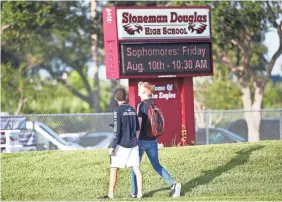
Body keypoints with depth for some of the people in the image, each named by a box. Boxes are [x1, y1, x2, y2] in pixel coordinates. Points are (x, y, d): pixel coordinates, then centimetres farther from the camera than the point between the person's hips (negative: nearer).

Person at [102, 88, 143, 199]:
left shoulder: (118, 110, -10)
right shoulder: (132, 109, 7)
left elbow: (117, 130, -14)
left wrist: (113, 147, -12)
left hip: (121, 145, -5)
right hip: (133, 144, 5)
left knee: (114, 169, 2)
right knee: (136, 168, 5)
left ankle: (110, 194, 2)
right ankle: (139, 193, 3)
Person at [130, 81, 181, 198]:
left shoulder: (141, 105, -14)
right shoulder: (154, 105, 6)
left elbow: (139, 125, -17)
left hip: (142, 140, -6)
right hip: (153, 140, 6)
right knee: (156, 165, 11)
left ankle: (134, 192, 13)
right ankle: (173, 184, -5)